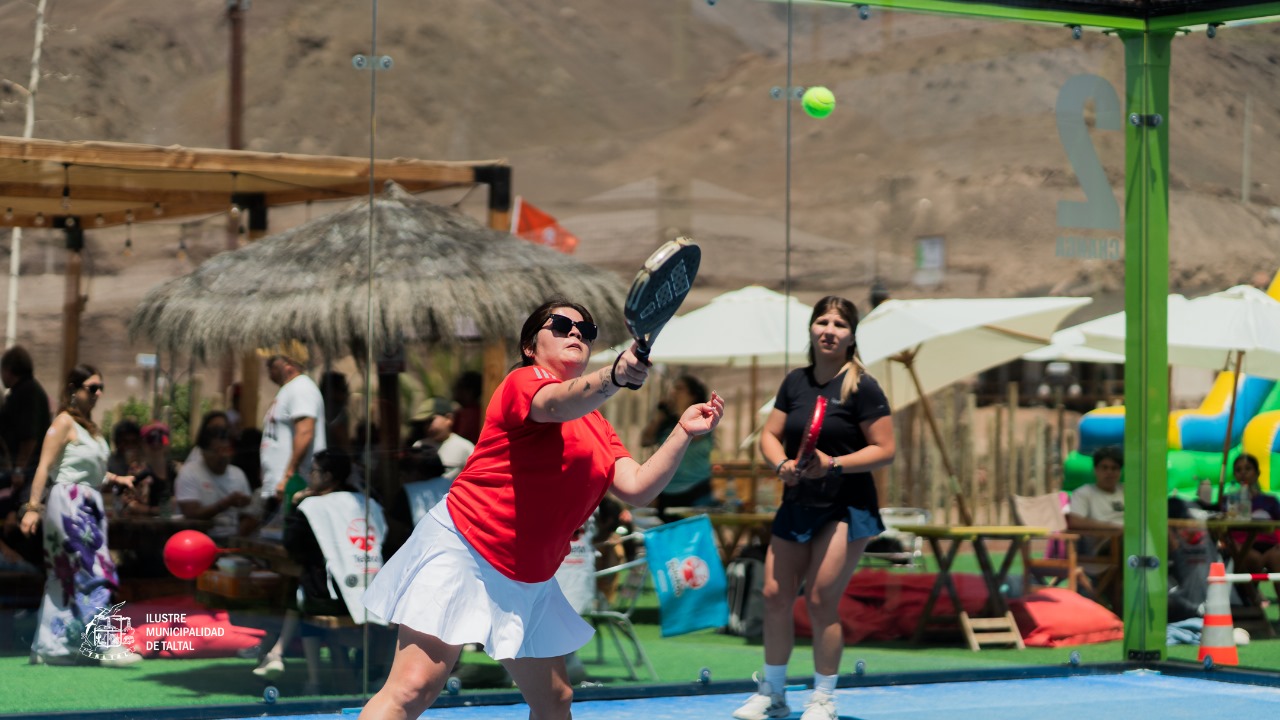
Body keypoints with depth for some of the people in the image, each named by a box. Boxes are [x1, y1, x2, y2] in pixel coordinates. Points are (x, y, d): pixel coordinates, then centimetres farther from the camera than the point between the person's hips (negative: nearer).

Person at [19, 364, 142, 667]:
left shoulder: (88, 427, 17)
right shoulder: (64, 422, -8)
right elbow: (45, 466, -14)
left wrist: (115, 479, 8)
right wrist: (33, 507, -20)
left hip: (88, 505, 9)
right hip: (69, 504, -9)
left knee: (65, 578, 9)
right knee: (93, 574, -12)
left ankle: (49, 647, 12)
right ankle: (103, 646, -13)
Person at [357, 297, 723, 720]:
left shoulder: (600, 428, 15)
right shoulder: (524, 381, -8)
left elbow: (637, 488, 3)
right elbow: (558, 403, -32)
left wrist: (684, 433, -8)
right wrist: (615, 377, -52)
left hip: (529, 582, 8)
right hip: (460, 548, -8)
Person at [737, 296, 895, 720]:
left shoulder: (862, 387, -7)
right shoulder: (795, 382, 9)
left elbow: (884, 450, -10)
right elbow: (770, 435, 11)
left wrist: (834, 463, -21)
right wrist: (781, 464, -11)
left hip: (845, 507, -5)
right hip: (796, 505, 5)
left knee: (821, 600, -7)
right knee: (775, 595, 4)